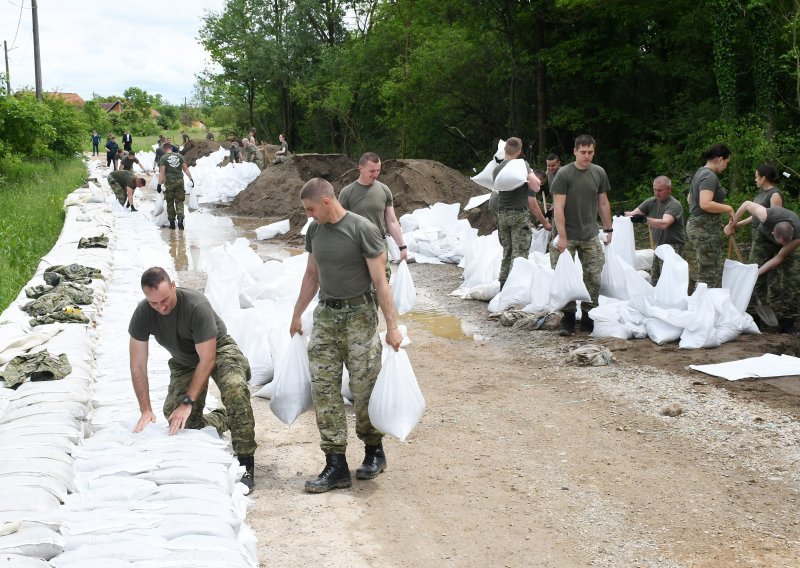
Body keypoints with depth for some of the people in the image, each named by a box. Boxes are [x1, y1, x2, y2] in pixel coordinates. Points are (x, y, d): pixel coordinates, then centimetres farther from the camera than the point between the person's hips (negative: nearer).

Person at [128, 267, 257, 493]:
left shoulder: (196, 305, -34)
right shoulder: (142, 314, -22)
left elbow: (208, 359, -30)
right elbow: (138, 367, -14)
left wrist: (188, 402, -34)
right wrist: (146, 410, -21)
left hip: (218, 350, -4)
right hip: (183, 361, 5)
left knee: (235, 388, -35)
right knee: (175, 417, -12)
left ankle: (245, 463, -26)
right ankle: (224, 420, 19)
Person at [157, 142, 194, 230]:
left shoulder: (163, 158, -4)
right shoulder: (179, 156, 6)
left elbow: (162, 172, -9)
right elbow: (185, 169, 6)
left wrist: (159, 184, -8)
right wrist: (191, 178, 12)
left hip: (169, 182, -2)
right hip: (180, 181, 2)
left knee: (170, 203, 9)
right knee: (179, 202, 7)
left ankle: (172, 222, 11)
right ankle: (180, 218, -14)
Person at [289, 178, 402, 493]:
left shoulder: (363, 230, -12)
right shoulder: (315, 230, 8)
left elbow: (379, 280, -12)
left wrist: (392, 325, -13)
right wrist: (296, 315, 24)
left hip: (359, 316, -6)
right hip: (325, 314, 6)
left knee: (364, 389, -1)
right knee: (323, 389, -3)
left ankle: (374, 451, 22)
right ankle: (336, 465, 0)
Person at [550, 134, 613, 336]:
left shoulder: (599, 173, 6)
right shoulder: (564, 174, -8)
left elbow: (603, 203, 15)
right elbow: (558, 207, -11)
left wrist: (608, 230, 13)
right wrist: (562, 237, -15)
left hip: (590, 236, 4)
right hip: (568, 236, -4)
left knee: (594, 279, 2)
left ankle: (588, 318, 12)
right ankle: (568, 319, 9)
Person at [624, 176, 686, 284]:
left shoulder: (674, 205, -14)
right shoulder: (651, 202, 6)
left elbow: (664, 223, -31)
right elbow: (633, 214, -1)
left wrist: (645, 219, -45)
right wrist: (624, 214, -24)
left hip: (673, 247, -7)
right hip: (659, 246, 7)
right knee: (654, 282, 5)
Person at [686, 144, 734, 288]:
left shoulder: (700, 173, 17)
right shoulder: (710, 176, -15)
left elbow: (690, 199, 30)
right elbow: (705, 204, -27)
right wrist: (727, 208, -15)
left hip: (696, 225, 10)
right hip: (707, 228, -10)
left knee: (703, 272, 12)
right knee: (710, 274, -9)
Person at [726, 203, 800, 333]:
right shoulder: (767, 217, -43)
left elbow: (779, 258, -28)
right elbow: (747, 204, -24)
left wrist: (757, 272, -31)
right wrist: (732, 224, -13)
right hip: (764, 238, 0)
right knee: (774, 281, -12)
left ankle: (787, 321, -8)